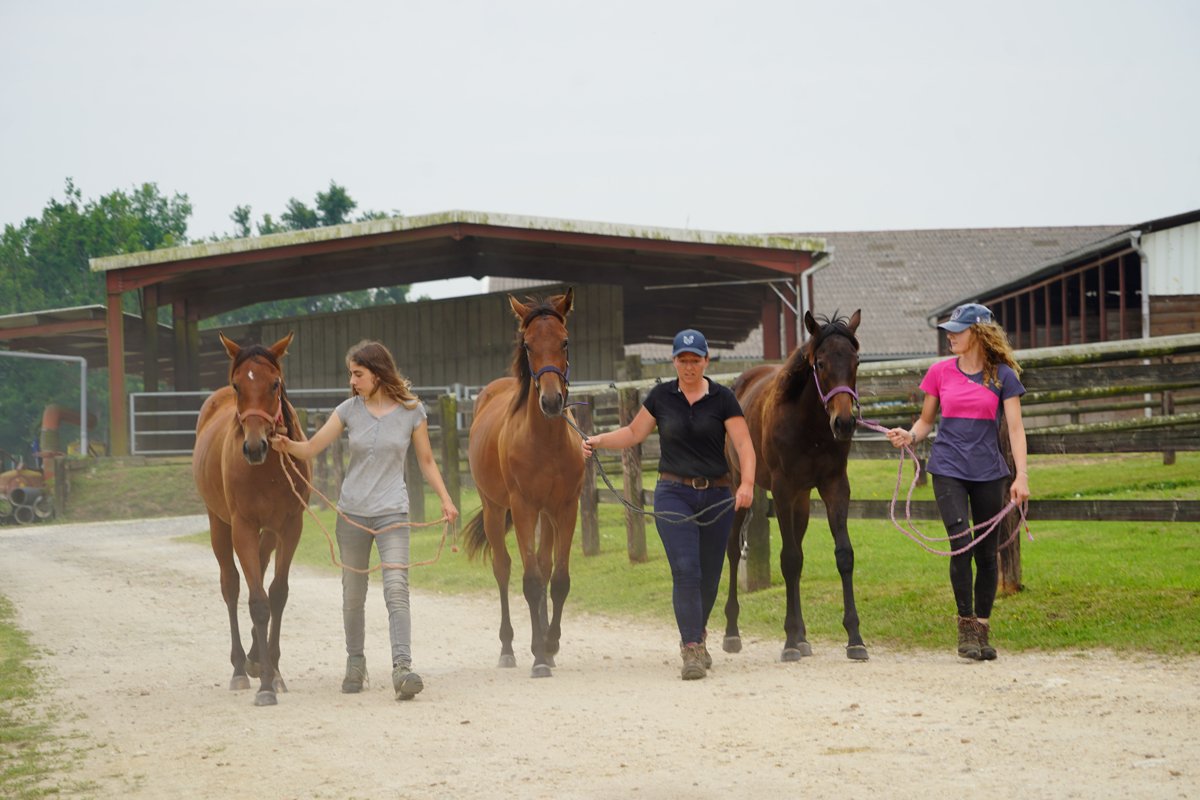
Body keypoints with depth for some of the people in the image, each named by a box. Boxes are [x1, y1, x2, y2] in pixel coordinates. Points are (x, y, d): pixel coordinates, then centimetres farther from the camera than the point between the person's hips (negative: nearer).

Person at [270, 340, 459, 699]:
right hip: (352, 512, 3)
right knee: (353, 594, 11)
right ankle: (355, 663, 26)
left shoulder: (411, 410, -2)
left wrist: (445, 499, -3)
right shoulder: (349, 409, 1)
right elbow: (312, 447, -1)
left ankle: (402, 668, -25)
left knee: (397, 589, -17)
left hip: (392, 512, -3)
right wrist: (286, 445, -21)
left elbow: (426, 460, 6)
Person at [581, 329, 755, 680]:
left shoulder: (722, 399, -2)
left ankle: (695, 636, 34)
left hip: (716, 495, 1)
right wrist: (598, 441, -3)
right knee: (686, 570, -14)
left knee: (710, 575, 9)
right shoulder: (661, 397, 4)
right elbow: (634, 432, 13)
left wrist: (747, 483, -25)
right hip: (674, 494, -1)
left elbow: (743, 444, -9)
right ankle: (692, 650, -14)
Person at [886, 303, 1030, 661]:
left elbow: (1014, 427, -4)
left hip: (988, 472, 0)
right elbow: (926, 420, 11)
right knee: (961, 544, -15)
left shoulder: (1002, 376, 0)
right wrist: (909, 436, -12)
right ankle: (966, 625, -5)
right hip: (948, 469, 0)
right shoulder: (940, 372, 4)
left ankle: (983, 629, 17)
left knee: (987, 554, 5)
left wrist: (1022, 475, -13)